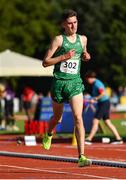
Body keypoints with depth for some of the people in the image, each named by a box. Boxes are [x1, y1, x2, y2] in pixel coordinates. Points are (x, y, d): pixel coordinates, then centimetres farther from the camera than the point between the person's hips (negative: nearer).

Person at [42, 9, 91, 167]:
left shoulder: (82, 39, 8)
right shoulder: (59, 40, -6)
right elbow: (45, 62, -8)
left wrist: (86, 56, 7)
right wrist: (64, 57, -19)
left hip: (75, 83, 2)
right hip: (59, 82, -2)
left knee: (78, 118, -15)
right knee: (57, 118, 17)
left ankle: (81, 157, -19)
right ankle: (48, 135, 54)